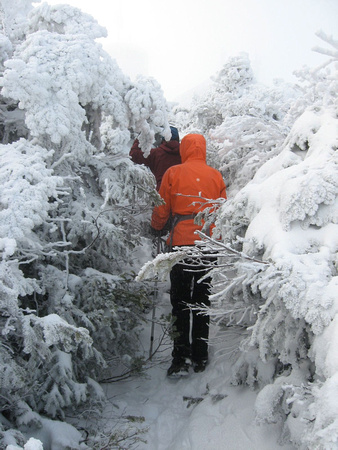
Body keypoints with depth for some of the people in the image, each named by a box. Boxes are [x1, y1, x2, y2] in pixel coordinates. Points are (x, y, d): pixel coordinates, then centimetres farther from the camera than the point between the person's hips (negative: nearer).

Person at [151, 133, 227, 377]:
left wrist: (156, 228, 23)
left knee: (180, 301, 4)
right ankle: (200, 357, 17)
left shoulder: (173, 173, -1)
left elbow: (162, 210, 3)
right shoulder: (215, 175, 5)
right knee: (202, 300, 12)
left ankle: (181, 359, 0)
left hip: (182, 242, -2)